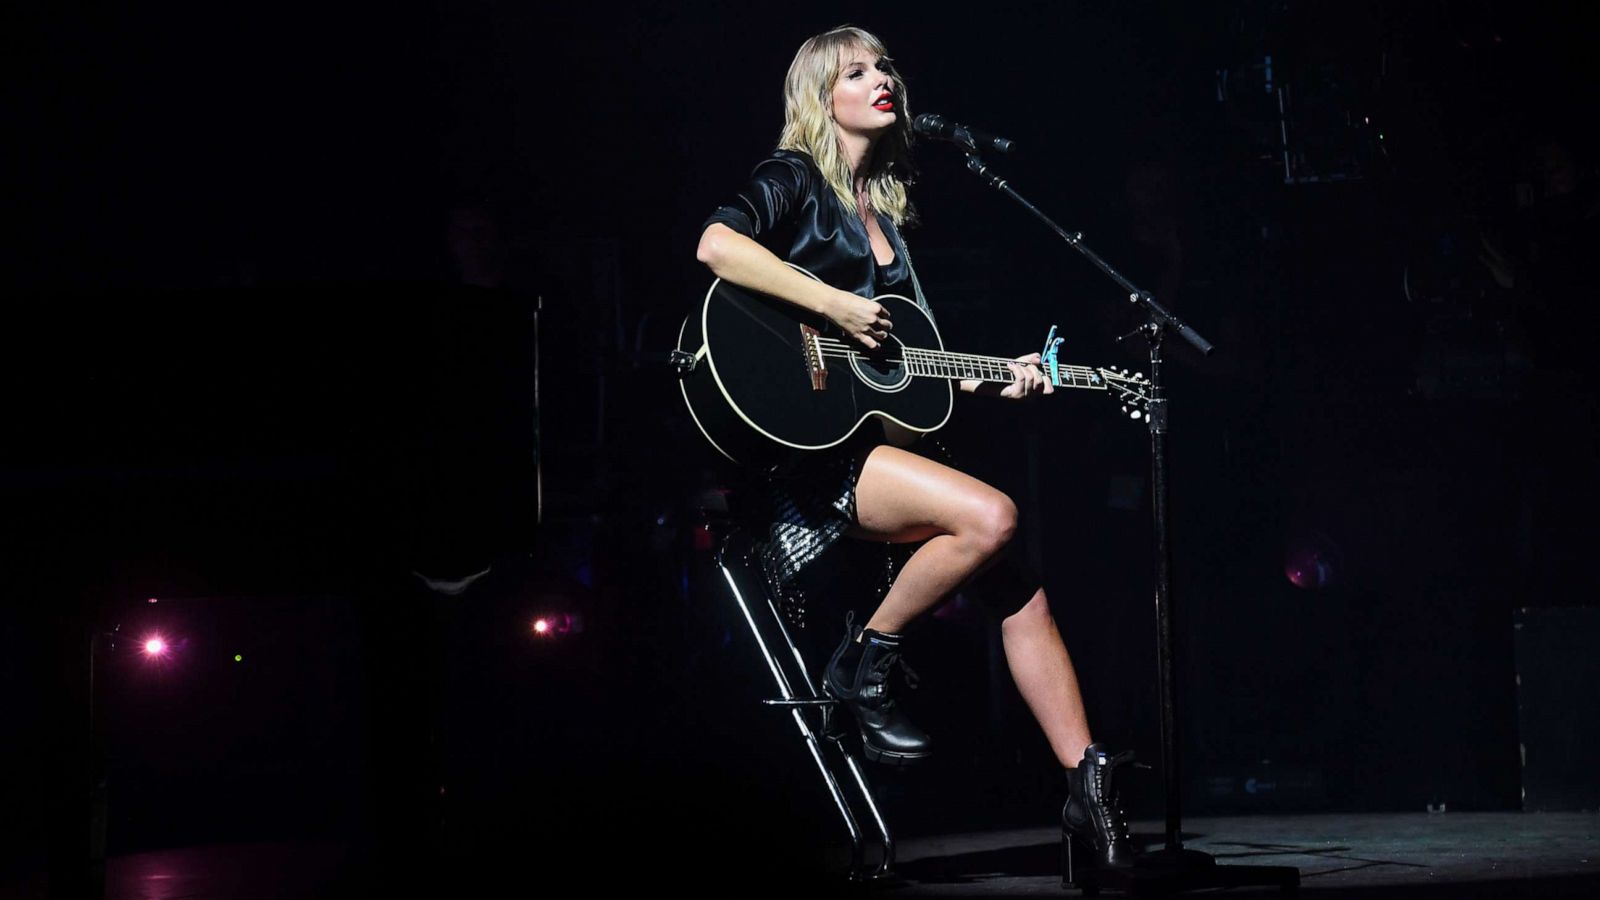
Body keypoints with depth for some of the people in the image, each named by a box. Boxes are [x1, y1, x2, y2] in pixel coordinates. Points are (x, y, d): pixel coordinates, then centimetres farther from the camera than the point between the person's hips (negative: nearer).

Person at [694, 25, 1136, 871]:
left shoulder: (883, 213, 22)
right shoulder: (794, 178, 0)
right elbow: (716, 244, -22)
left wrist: (995, 382, 10)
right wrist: (837, 307, -23)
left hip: (875, 436, 8)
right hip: (805, 449, -8)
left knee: (1018, 580, -7)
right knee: (990, 516, -28)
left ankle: (1086, 790, -6)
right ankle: (864, 664, -10)